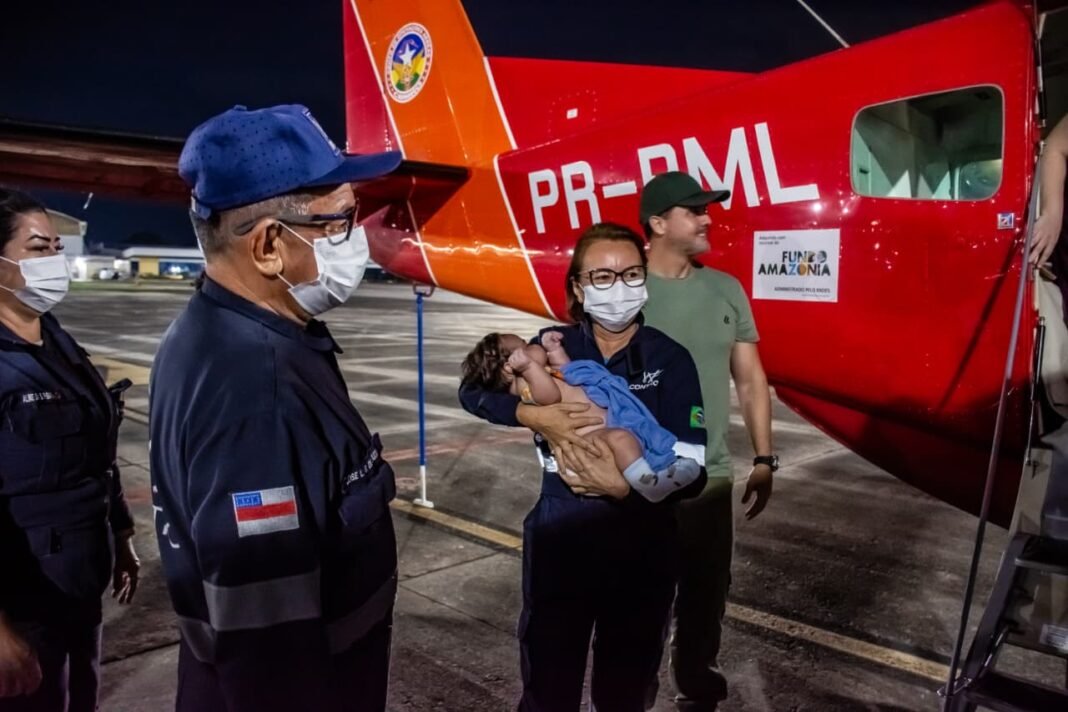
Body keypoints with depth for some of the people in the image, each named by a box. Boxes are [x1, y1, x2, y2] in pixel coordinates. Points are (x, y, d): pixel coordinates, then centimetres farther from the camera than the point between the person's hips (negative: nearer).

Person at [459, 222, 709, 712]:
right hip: (559, 540, 1)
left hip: (642, 547, 0)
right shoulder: (554, 347, -2)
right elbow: (473, 390, -7)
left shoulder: (670, 359, -7)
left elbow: (690, 472, -14)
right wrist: (533, 415, -22)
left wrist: (623, 486, -29)